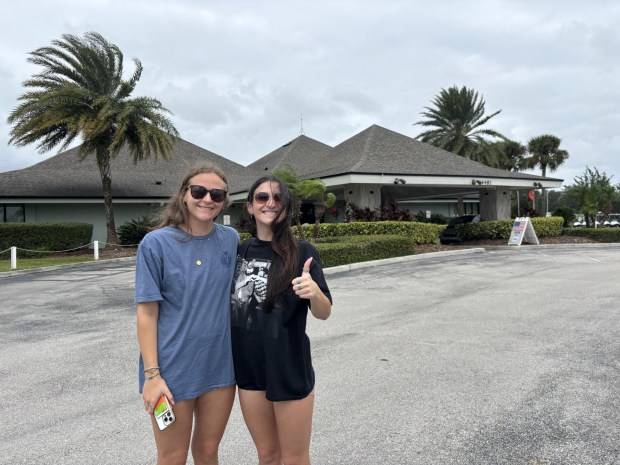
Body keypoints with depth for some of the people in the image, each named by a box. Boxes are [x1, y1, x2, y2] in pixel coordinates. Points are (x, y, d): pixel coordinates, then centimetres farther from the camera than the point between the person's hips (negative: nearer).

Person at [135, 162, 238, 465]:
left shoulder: (231, 240, 0)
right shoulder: (157, 243, -11)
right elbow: (147, 313, -10)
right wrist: (151, 374, -12)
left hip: (220, 365, 3)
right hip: (173, 368, -3)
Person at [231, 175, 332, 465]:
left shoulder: (301, 252, -11)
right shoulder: (240, 251, 2)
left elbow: (324, 313, -12)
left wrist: (314, 292, -31)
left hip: (289, 369, -4)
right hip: (249, 368, 4)